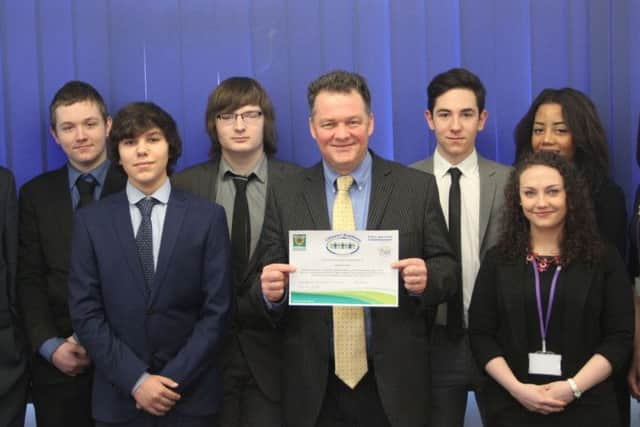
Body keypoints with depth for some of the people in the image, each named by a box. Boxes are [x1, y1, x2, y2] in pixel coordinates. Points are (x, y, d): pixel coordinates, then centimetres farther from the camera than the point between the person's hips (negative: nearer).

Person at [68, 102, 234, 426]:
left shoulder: (208, 217, -2)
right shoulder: (91, 220, 1)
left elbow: (217, 310, -5)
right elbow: (85, 313, -3)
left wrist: (174, 381, -11)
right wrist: (135, 381, -11)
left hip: (190, 396, 0)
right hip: (119, 398, 1)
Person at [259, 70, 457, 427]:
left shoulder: (418, 187, -1)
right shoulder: (286, 198, 2)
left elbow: (446, 266, 1)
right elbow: (271, 283, 3)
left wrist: (426, 279, -20)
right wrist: (271, 291, -18)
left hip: (395, 381, 0)